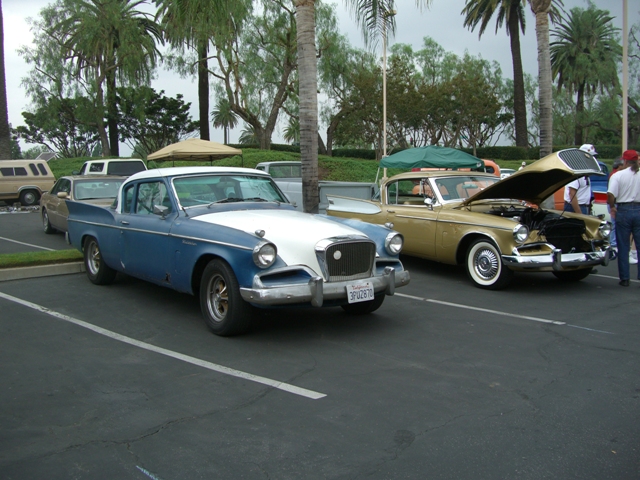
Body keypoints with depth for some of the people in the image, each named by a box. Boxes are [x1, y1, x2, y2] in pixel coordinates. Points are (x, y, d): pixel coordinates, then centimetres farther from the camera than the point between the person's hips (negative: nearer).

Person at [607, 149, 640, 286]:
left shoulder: (618, 175, -8)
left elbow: (611, 194, -18)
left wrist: (612, 207, 0)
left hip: (623, 211, -2)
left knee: (623, 247, 6)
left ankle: (624, 278, 10)